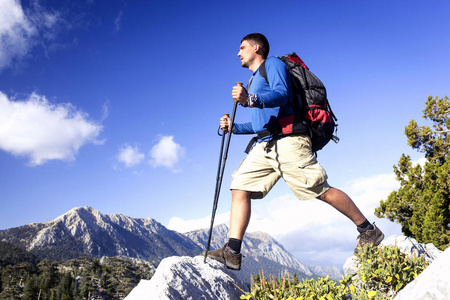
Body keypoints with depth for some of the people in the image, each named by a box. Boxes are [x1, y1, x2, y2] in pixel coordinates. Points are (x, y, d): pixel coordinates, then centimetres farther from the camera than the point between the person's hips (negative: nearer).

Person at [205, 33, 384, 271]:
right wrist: (234, 127, 21)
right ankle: (232, 252, -9)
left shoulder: (272, 64, 5)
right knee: (240, 188, -6)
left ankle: (369, 231, 9)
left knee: (321, 191, -8)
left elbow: (282, 95, -16)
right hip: (265, 146, 9)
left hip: (287, 140, -9)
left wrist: (251, 100, -31)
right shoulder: (255, 81, 31)